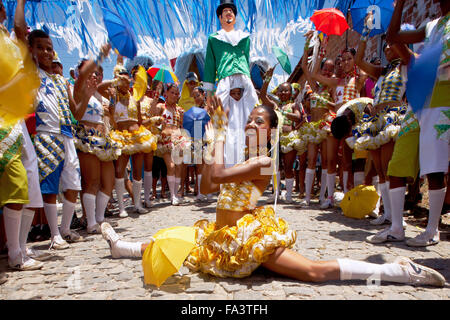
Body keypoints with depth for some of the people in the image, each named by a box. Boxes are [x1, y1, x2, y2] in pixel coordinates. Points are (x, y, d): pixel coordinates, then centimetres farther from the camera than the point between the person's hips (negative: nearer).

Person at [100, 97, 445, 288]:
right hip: (222, 235, 9)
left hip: (248, 234, -9)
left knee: (315, 271, -16)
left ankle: (400, 271, -10)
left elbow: (218, 175, -28)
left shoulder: (263, 161, -16)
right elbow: (206, 186, 7)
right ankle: (123, 247, 41)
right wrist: (211, 146, 4)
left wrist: (220, 137, -15)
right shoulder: (239, 157, 12)